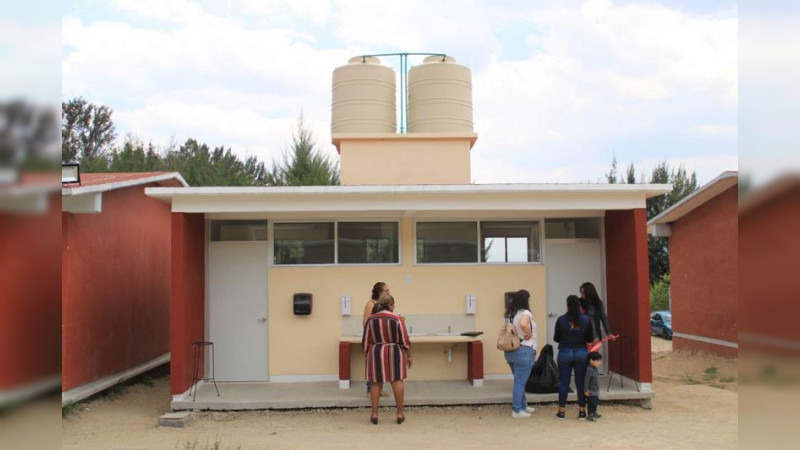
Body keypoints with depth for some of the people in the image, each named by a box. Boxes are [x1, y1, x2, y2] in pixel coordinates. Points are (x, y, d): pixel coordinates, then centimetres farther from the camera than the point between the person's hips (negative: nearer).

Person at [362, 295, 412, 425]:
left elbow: (365, 342, 4)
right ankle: (400, 413, 7)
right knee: (397, 381, 4)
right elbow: (405, 340, -5)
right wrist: (409, 356, 5)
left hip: (376, 353, 2)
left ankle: (374, 414, 7)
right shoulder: (397, 319, -7)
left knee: (376, 383, 7)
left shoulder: (370, 320, -1)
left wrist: (367, 354, 18)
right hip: (395, 353, -2)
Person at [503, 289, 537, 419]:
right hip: (524, 351, -8)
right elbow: (523, 324, -34)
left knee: (519, 380, 20)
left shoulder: (510, 314, 11)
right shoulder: (525, 313, -15)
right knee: (520, 381, -1)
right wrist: (529, 334, -19)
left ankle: (523, 406, 30)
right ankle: (517, 411, 3)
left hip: (510, 350, 8)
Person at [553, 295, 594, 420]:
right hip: (581, 353, 1)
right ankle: (582, 412, 12)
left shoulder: (561, 320, -7)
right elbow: (589, 339, 3)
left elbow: (556, 338, 2)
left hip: (565, 353, -1)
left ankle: (561, 412, 9)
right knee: (581, 383, 8)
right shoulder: (586, 320, -2)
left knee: (563, 383, 6)